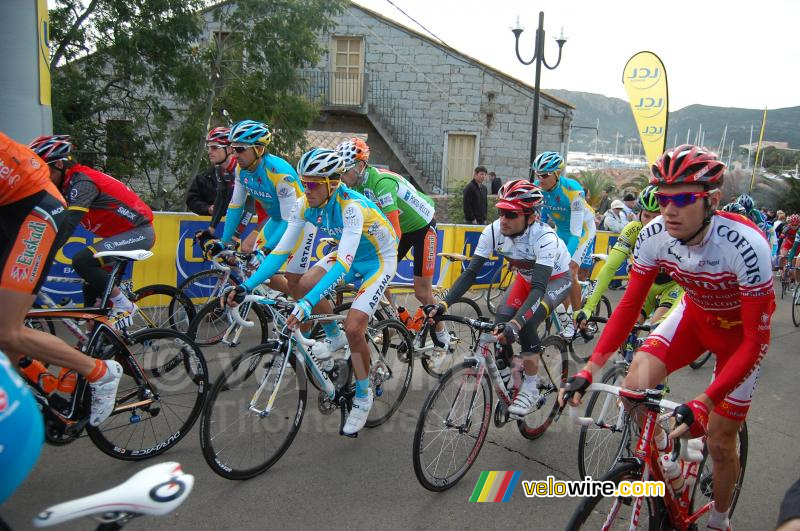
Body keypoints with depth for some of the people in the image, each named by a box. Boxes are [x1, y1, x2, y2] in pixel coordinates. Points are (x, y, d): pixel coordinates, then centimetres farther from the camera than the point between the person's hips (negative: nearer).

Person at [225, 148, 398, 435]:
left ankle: (363, 397, 6)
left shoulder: (352, 206, -35)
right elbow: (282, 249, -14)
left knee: (353, 328, -18)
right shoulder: (306, 204, -16)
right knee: (306, 284, -18)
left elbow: (343, 265, -44)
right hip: (347, 253, 7)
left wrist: (308, 303, -54)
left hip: (378, 259, -6)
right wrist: (248, 285, -24)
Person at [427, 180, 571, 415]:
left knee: (525, 324, -27)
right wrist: (444, 304, -37)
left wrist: (515, 323, -60)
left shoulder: (544, 237, -38)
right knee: (501, 322, -17)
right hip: (526, 278, 5)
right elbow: (470, 272, -24)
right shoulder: (493, 231, -25)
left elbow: (539, 287, -45)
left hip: (556, 279, -5)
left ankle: (531, 388, -7)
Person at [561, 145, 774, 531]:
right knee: (635, 383, -20)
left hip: (741, 332, -3)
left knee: (719, 442, 2)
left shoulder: (746, 245, -36)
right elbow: (629, 306, -16)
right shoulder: (654, 235, -24)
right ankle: (661, 455, 11)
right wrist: (589, 369, -26)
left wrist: (703, 403, -41)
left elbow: (756, 339, -31)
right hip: (694, 314, 4)